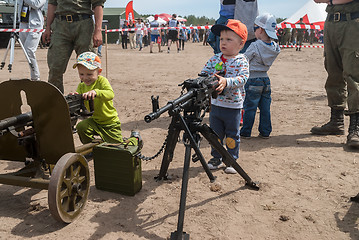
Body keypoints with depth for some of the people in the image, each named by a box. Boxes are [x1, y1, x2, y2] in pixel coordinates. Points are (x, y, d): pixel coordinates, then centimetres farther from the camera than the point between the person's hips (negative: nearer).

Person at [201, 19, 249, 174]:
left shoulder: (241, 61, -8)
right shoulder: (215, 59, 3)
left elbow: (243, 78, -21)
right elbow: (204, 73, 2)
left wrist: (226, 82, -36)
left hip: (233, 106, -3)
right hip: (215, 104, 4)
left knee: (232, 135, 9)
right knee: (215, 134, 14)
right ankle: (216, 158, 31)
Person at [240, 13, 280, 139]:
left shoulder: (254, 46, -16)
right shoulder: (275, 47, 1)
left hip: (253, 80, -6)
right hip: (266, 79, 6)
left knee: (250, 107, 2)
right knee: (265, 108, 12)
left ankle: (245, 132, 10)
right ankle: (265, 131, 19)